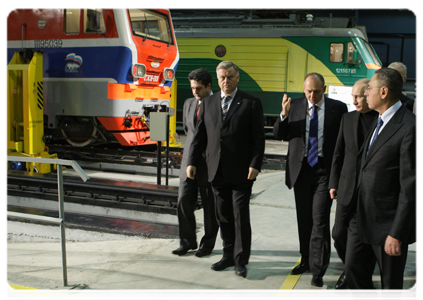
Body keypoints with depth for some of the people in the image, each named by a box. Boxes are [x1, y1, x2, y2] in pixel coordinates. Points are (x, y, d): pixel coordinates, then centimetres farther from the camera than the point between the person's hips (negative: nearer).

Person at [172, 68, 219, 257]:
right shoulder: (188, 103, 13)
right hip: (189, 160, 5)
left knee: (210, 205, 5)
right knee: (184, 201, 2)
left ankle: (207, 244, 19)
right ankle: (187, 241, 18)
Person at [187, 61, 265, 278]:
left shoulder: (251, 103, -1)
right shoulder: (208, 103, 12)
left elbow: (258, 138, -4)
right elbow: (200, 135, 12)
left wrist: (255, 164, -13)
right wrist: (192, 161, 6)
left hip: (241, 171, -4)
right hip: (217, 171, 4)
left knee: (241, 217, 0)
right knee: (223, 217, 12)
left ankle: (241, 260, 11)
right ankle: (228, 256, 25)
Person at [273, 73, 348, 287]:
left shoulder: (338, 108, -3)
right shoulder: (295, 106, 4)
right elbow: (278, 135, 3)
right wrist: (284, 115, -15)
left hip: (325, 169, -3)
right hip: (301, 169, 3)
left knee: (320, 220, -7)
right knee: (304, 218, 14)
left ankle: (318, 270, 3)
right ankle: (306, 260, 30)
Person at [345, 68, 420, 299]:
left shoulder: (409, 127, -18)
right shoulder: (379, 121, 10)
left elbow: (411, 187, -20)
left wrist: (397, 233, -19)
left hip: (387, 223, -8)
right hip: (362, 218, 8)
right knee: (354, 271, 15)